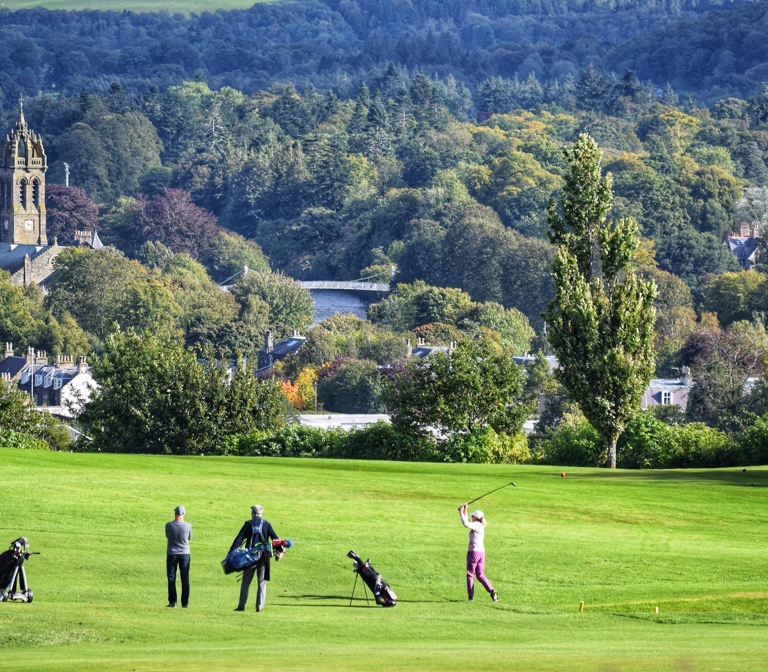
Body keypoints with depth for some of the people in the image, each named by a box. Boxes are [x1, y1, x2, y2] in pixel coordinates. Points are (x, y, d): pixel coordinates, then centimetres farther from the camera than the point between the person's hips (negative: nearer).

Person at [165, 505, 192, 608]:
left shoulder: (169, 525, -10)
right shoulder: (188, 526, -10)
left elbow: (167, 536, 5)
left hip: (172, 554, -1)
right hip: (185, 553, 1)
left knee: (171, 578, 6)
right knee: (185, 579, 7)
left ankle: (172, 602, 0)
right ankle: (185, 603, 6)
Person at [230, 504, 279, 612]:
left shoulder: (248, 524, 1)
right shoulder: (266, 524, 4)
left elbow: (239, 539, -3)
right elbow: (275, 538, -3)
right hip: (263, 557, 1)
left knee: (246, 582, 8)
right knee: (262, 582, 7)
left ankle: (241, 605, 5)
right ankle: (259, 606, 0)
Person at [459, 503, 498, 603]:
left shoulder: (476, 525, -11)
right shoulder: (480, 525, 16)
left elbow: (466, 524, -29)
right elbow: (467, 523, 30)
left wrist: (461, 513, -16)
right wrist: (465, 511, 26)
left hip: (473, 551, -8)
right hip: (481, 552, 8)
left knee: (470, 574, 4)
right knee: (480, 575, 10)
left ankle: (471, 596, 5)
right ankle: (492, 591, -8)